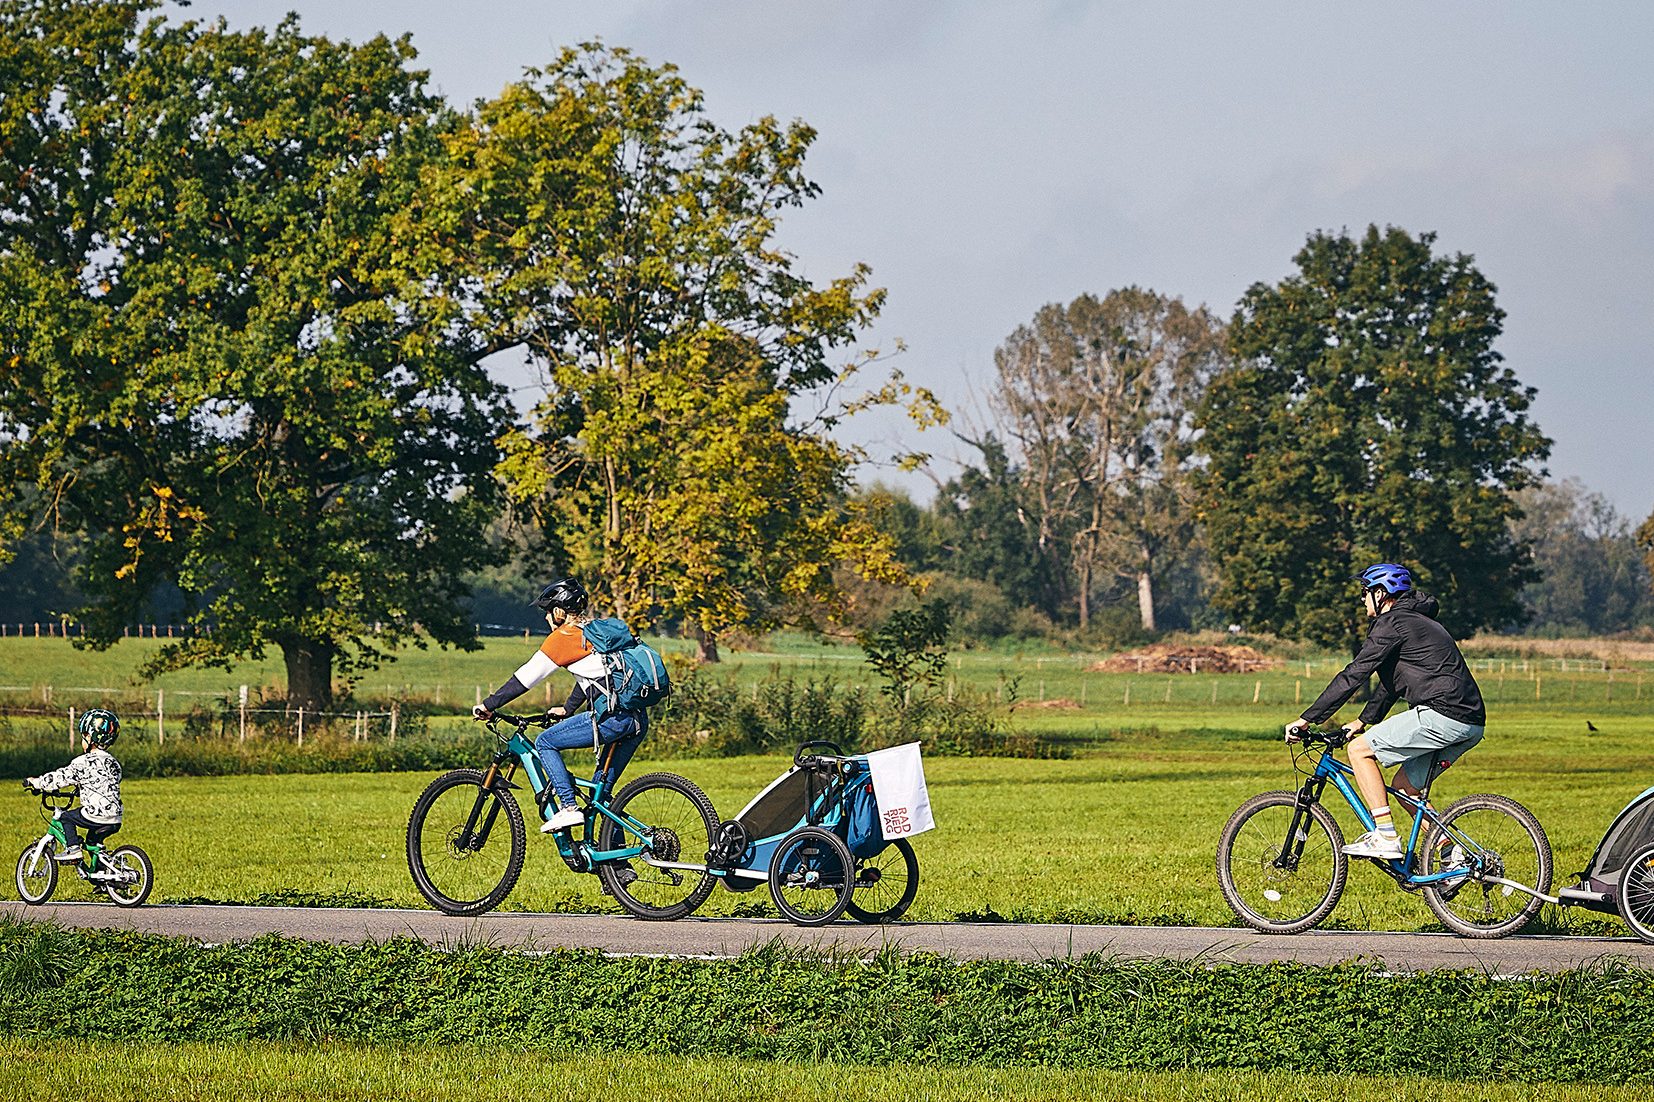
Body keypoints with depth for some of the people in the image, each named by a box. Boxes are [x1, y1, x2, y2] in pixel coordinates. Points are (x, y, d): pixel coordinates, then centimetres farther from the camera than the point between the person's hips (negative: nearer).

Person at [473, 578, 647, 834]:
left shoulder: (564, 635, -1)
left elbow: (527, 676, -1)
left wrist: (488, 705, 5)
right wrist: (568, 709, 47)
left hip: (612, 716, -8)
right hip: (638, 720, 8)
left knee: (545, 743, 4)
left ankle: (568, 808, -5)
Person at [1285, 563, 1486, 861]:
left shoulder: (1393, 624, -5)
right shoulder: (1415, 621, 26)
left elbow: (1353, 676, -8)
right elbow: (1391, 683, 35)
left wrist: (1306, 719, -4)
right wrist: (1363, 721, 35)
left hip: (1442, 715, -10)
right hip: (1471, 722, 10)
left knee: (1359, 750, -4)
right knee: (1405, 786, 20)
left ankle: (1385, 837, -10)